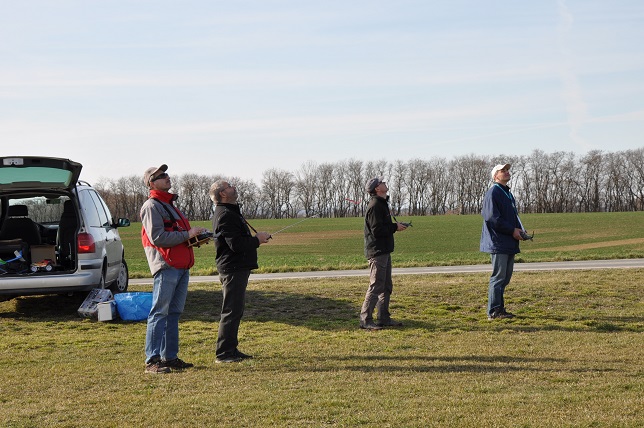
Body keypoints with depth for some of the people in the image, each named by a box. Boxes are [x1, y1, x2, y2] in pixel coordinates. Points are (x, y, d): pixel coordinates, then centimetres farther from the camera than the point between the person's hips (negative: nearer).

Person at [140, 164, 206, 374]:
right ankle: (152, 360, -7)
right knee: (160, 313, -9)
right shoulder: (151, 206, -7)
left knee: (174, 313, 11)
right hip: (166, 267, -9)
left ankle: (170, 357, 16)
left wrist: (197, 236, 11)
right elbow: (157, 237, -17)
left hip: (182, 267, 9)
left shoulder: (170, 205, 24)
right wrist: (187, 234, -16)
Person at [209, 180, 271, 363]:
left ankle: (231, 349, 22)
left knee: (236, 309, 15)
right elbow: (236, 244, -24)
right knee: (231, 311, -8)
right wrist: (257, 240, -11)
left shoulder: (231, 211, 19)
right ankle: (223, 353, -3)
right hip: (233, 269, -11)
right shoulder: (225, 215, -17)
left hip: (238, 268, 11)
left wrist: (256, 238, 6)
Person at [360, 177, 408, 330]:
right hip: (377, 252, -11)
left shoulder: (382, 204, 17)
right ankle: (365, 319, -5)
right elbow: (377, 230, -22)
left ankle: (384, 318, 21)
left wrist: (396, 226, 6)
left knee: (386, 286, 14)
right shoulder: (375, 206, -16)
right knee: (376, 287, -9)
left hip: (384, 251, 11)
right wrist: (395, 227, -12)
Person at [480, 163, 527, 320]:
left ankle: (499, 309, 19)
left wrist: (519, 230, 7)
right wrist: (512, 230, -16)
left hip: (509, 243, 10)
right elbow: (492, 218, -19)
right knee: (498, 276, -8)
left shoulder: (507, 193, 20)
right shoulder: (493, 192, -10)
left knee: (505, 276, 12)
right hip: (498, 242, -10)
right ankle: (493, 311, -4)